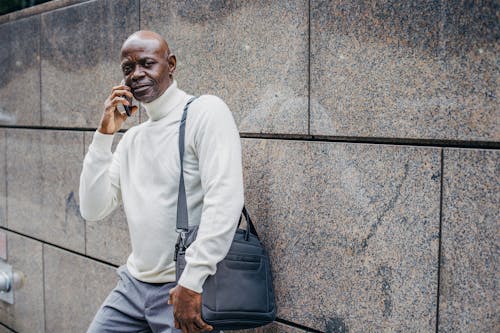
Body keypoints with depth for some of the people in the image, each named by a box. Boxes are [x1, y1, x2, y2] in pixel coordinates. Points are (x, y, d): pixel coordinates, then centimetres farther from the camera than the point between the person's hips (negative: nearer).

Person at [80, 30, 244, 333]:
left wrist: (192, 281, -23)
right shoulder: (132, 138, 13)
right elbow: (93, 211, 6)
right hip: (133, 285, 7)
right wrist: (104, 136, -1)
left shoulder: (206, 111, -9)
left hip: (185, 290, -6)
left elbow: (226, 199, -21)